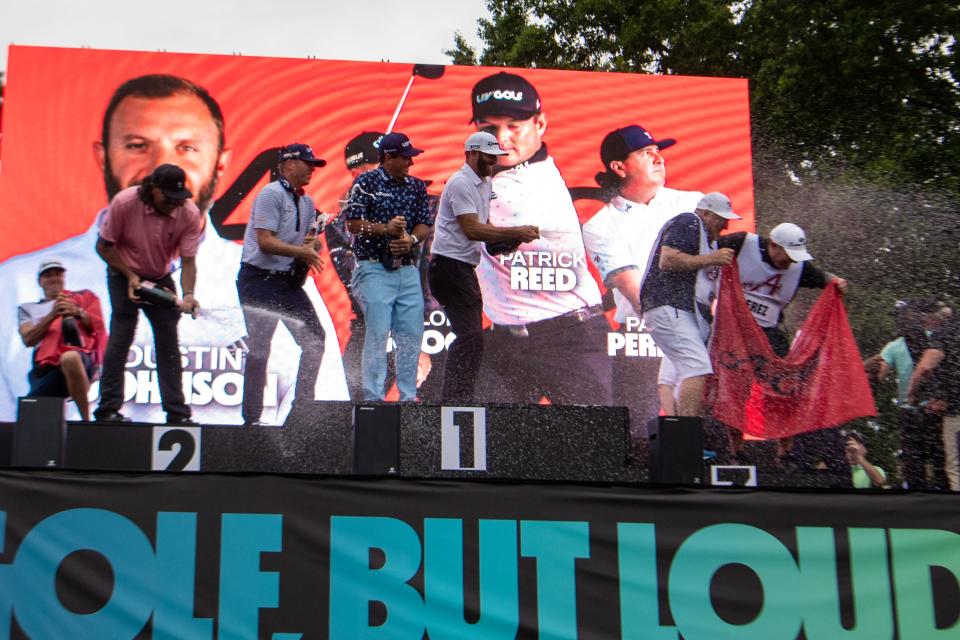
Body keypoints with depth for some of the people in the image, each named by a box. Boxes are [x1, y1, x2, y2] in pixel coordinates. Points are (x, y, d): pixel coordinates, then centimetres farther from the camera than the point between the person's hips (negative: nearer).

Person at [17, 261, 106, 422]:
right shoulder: (27, 308, 27)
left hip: (82, 358, -2)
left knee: (70, 357, -43)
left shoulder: (83, 297, 26)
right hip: (44, 367, 2)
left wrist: (78, 313, -8)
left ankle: (86, 420, -33)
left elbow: (98, 327, 11)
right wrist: (52, 315, -5)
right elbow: (28, 339, 8)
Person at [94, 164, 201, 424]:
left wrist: (188, 295, -33)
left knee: (169, 343, 0)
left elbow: (188, 260, -17)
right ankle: (108, 409, -4)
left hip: (161, 279, 3)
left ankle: (177, 413, 4)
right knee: (120, 339, -11)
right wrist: (130, 276, -20)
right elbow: (104, 246, -12)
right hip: (124, 275, -2)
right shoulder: (124, 203, -25)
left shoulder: (189, 214, -20)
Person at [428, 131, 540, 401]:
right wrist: (515, 232, -22)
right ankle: (455, 399, -14)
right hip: (450, 266, -11)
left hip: (465, 268, 11)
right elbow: (472, 229, -21)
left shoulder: (484, 183, 17)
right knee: (470, 337, -15)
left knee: (471, 336, 13)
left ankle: (459, 399, 19)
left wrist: (511, 237, 4)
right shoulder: (461, 183, -14)